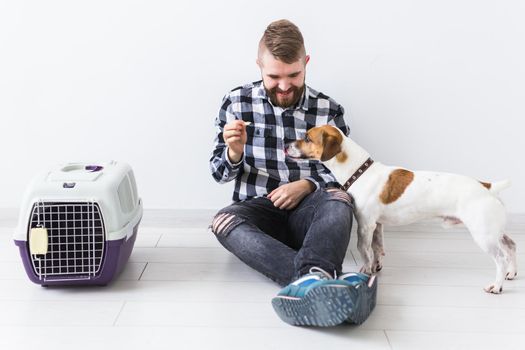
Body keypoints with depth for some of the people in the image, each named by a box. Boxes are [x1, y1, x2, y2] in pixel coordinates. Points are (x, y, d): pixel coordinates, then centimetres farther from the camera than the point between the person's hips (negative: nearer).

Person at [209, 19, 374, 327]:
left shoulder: (329, 110, 4)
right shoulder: (236, 103, 4)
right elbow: (220, 174, 7)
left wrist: (308, 185, -13)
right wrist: (234, 152, -17)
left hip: (307, 210, 0)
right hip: (257, 209, 0)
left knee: (339, 199, -32)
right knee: (224, 222, -34)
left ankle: (310, 278, -59)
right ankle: (320, 281, -54)